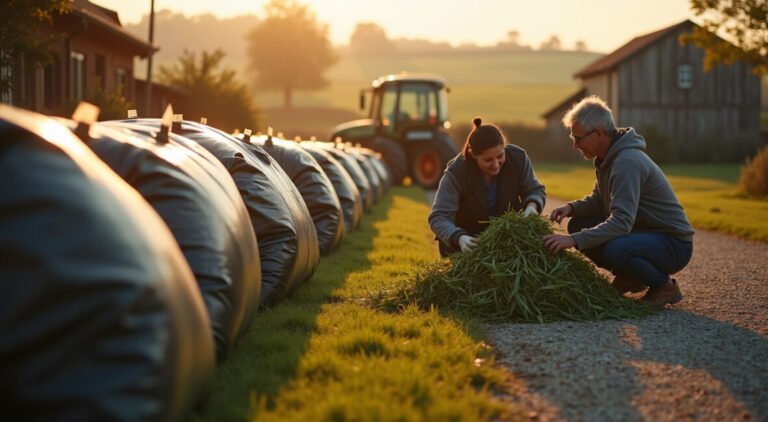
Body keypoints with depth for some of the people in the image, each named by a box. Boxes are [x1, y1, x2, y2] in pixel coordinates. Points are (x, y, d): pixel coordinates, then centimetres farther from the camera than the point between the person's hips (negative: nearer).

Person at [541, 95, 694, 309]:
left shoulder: (627, 163, -26)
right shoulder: (608, 158, 6)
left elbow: (621, 222, -33)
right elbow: (598, 201, 18)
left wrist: (574, 240, -36)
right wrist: (571, 207, -4)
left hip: (673, 244, -9)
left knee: (615, 249, -37)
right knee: (578, 225, 2)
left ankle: (665, 287, -9)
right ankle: (629, 278, 12)